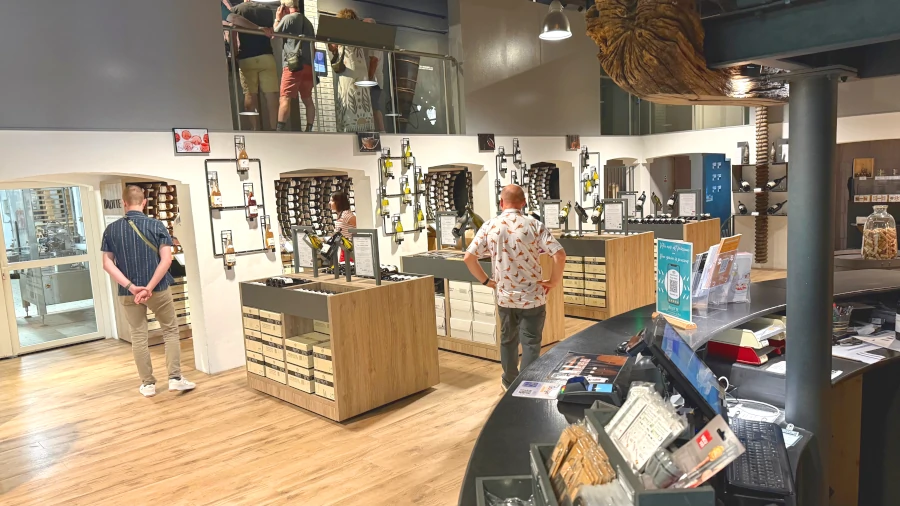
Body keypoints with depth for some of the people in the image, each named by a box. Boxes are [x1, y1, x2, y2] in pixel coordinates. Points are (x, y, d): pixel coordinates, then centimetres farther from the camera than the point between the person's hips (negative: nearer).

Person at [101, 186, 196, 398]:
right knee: (171, 331, 12)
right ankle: (175, 378, 9)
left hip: (128, 293, 2)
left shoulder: (111, 229, 0)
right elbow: (166, 260, -15)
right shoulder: (156, 225, -6)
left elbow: (107, 263, -5)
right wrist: (149, 288, -15)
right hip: (158, 290, -2)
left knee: (138, 336, 10)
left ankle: (148, 384, 17)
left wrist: (131, 287, -11)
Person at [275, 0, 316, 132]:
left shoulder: (287, 18, 0)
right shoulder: (307, 21, 20)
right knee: (307, 99, 10)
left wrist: (277, 19, 19)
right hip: (308, 64, 7)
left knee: (285, 98, -13)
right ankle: (309, 130, 9)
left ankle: (279, 130, -22)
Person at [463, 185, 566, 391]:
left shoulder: (489, 227, -4)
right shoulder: (534, 226, -10)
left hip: (505, 296, 3)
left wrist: (485, 280, 8)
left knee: (508, 339, 20)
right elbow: (559, 255, -17)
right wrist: (554, 281, -4)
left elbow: (468, 258, -3)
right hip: (532, 296, -3)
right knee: (531, 343, 5)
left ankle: (510, 382, 36)